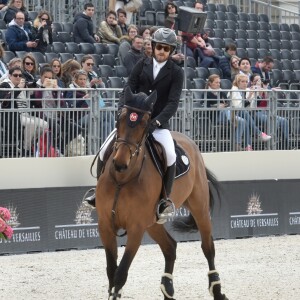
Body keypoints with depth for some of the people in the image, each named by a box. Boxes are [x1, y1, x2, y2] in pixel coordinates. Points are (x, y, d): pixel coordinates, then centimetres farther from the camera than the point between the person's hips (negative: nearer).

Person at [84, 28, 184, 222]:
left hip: (159, 124, -3)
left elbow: (173, 102, -11)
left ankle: (166, 199, -15)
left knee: (170, 155, -29)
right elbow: (128, 91, 2)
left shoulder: (176, 73, -2)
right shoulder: (142, 65, 6)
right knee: (105, 150, -8)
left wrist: (156, 121, -25)